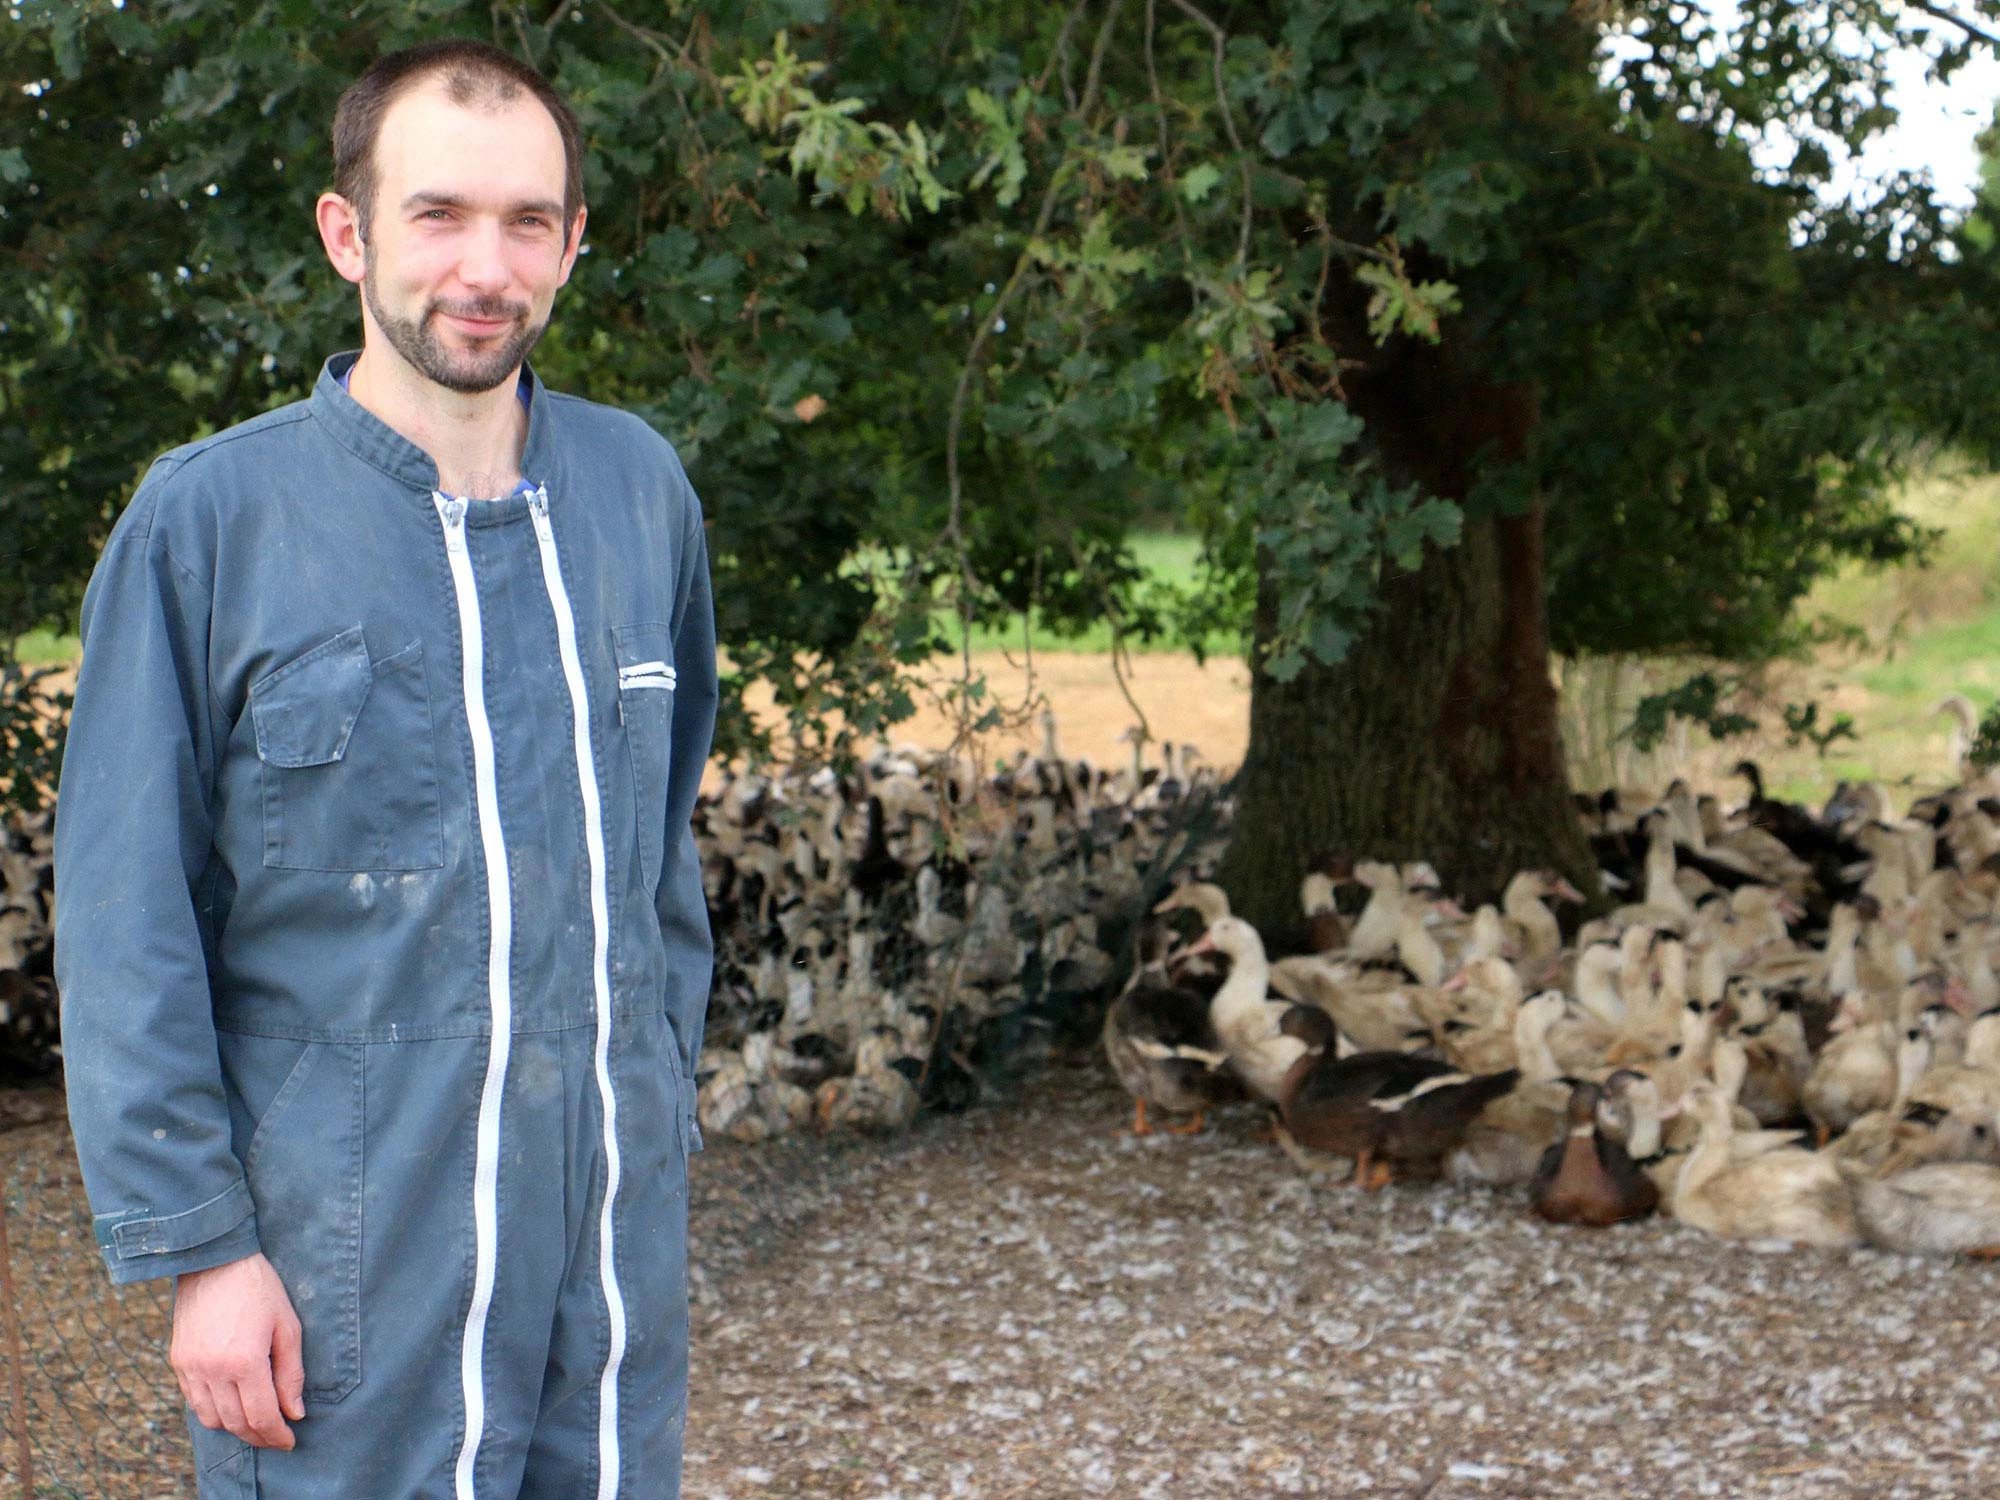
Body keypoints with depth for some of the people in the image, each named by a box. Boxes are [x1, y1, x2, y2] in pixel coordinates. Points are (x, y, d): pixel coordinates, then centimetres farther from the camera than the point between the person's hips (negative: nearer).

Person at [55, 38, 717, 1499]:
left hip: (618, 1234, 4)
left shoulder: (639, 486, 6)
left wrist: (668, 1097, 14)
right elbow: (126, 929, -7)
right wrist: (197, 1240, -10)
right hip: (352, 1256, -4)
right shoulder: (211, 517, -7)